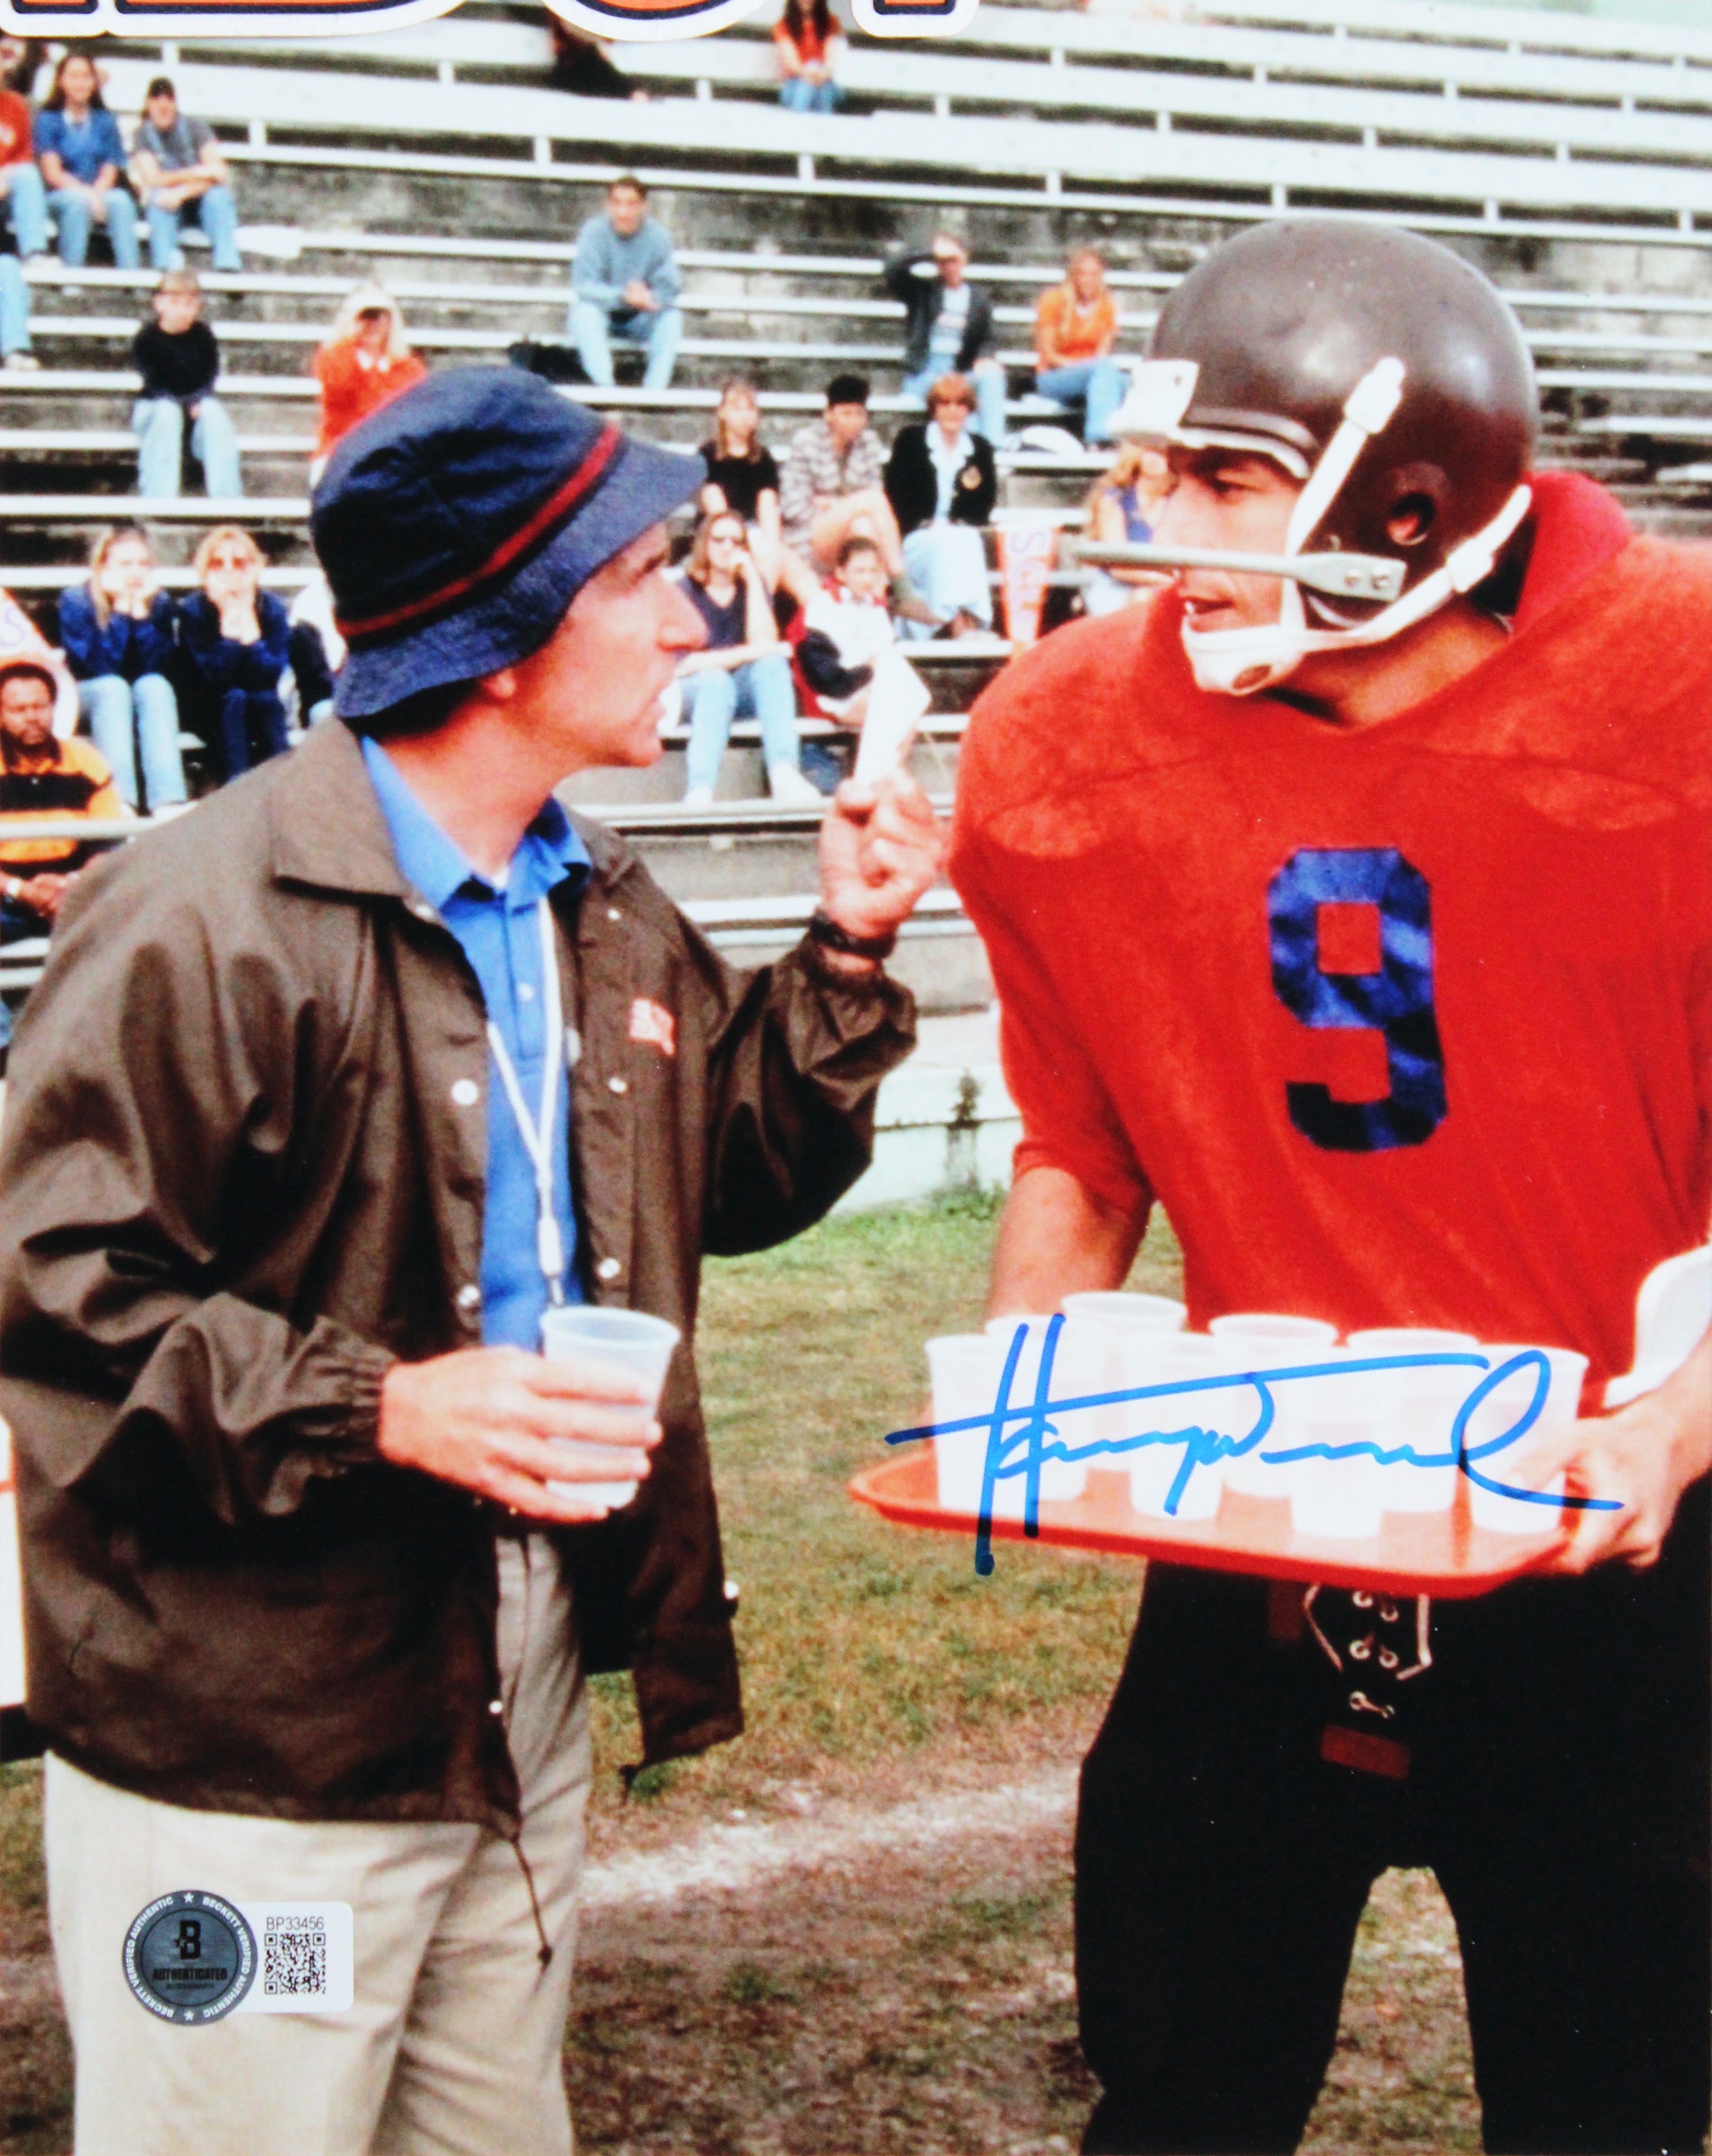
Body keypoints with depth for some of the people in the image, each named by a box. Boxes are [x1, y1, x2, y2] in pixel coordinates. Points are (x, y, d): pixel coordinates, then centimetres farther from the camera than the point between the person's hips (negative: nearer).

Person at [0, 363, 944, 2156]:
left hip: (521, 1705, 8)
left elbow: (735, 1182, 17)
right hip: (246, 1761, -8)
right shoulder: (204, 921, -18)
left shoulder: (602, 912, 10)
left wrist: (845, 953, 4)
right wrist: (374, 1407, -27)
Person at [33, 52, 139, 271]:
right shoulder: (48, 119, 7)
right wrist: (84, 192, -19)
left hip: (102, 193, 2)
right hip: (59, 196, -2)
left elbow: (111, 171, 6)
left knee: (121, 200, -32)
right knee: (78, 202, -37)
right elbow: (52, 172, -3)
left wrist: (97, 193, -16)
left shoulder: (105, 120, 15)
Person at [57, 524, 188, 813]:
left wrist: (141, 611, -22)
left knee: (154, 685, -31)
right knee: (114, 687, -33)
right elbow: (102, 667, -23)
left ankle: (169, 803, -47)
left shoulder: (160, 601, -3)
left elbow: (163, 668, -17)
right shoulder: (75, 602, -10)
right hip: (90, 697, -2)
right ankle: (120, 802, -50)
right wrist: (120, 608, -25)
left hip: (148, 701, 2)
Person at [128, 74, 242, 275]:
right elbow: (153, 179, -11)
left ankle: (229, 267, -43)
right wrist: (195, 174, -22)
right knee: (158, 198, -32)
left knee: (218, 195, -31)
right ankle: (168, 267, -50)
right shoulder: (143, 135, 1)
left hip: (199, 203, 0)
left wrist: (182, 193, -28)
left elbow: (218, 173, -13)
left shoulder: (196, 128, 0)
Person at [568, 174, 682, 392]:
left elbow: (669, 289, -13)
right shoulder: (594, 232, -14)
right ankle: (605, 387, -41)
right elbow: (583, 287, -21)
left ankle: (656, 388, -33)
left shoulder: (658, 235, -9)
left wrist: (651, 299, -37)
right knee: (586, 312, -33)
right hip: (602, 312, -2)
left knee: (672, 317, -25)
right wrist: (622, 297, -38)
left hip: (638, 320, 2)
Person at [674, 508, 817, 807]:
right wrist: (747, 653, -17)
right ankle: (699, 790, -54)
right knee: (715, 680, -37)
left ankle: (785, 774, -49)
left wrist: (754, 581, -11)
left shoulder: (752, 585, 8)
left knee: (772, 663, -29)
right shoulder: (686, 590, -2)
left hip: (745, 691, 3)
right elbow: (685, 662, -13)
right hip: (696, 690, -3)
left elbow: (765, 643, -10)